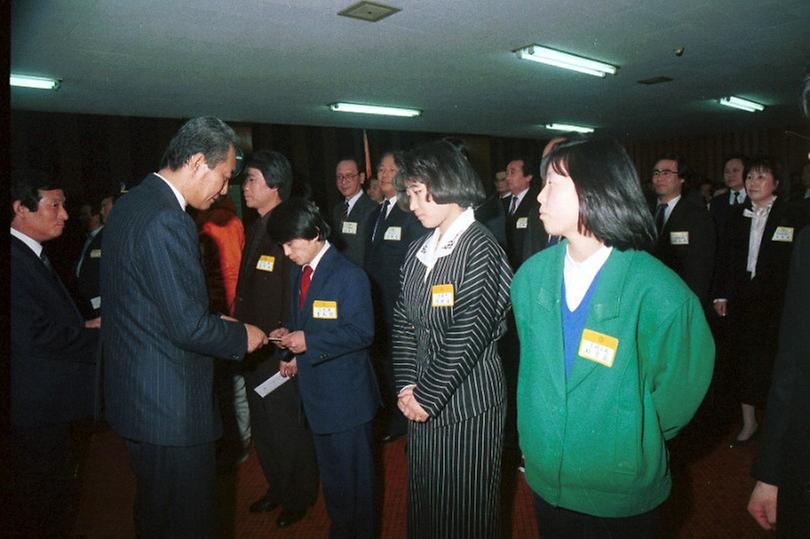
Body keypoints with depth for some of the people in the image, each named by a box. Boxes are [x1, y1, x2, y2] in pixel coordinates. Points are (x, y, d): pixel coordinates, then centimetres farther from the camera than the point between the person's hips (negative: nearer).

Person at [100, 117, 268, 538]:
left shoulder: (131, 204, 8)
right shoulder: (167, 222, -24)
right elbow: (190, 327, -25)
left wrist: (222, 325, 13)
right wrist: (242, 336, -7)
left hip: (135, 392, 10)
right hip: (169, 405, -10)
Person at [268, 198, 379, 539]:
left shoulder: (349, 276, -17)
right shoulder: (298, 274, 8)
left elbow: (361, 332, -21)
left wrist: (309, 342, -22)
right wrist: (290, 335, -3)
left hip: (345, 394, -8)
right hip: (315, 392, 8)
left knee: (353, 475, 9)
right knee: (329, 472, 23)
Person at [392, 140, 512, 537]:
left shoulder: (480, 248, -14)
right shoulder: (418, 251, 7)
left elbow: (469, 335, -20)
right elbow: (403, 322, 7)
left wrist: (427, 396, -15)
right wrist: (407, 387, -3)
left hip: (466, 404, -6)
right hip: (421, 403, 6)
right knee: (422, 502, 19)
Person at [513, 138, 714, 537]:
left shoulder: (658, 293, -22)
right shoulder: (531, 276, -6)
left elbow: (675, 399, -9)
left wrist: (631, 449, 0)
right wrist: (537, 437, 8)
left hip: (622, 493, -4)